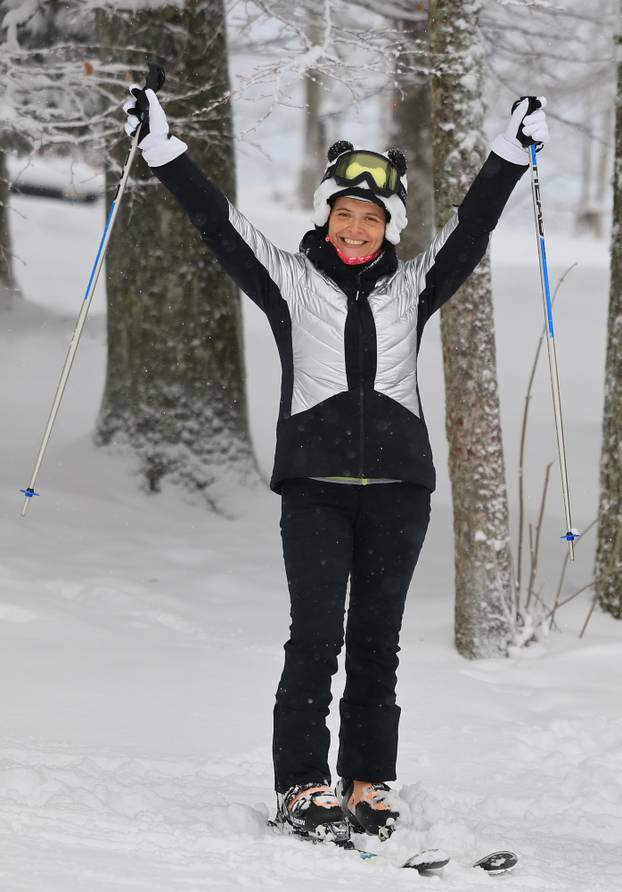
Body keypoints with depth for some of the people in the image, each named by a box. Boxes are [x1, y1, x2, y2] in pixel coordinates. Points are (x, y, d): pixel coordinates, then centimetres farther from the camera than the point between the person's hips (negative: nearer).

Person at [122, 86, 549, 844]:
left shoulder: (410, 288, 12)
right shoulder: (289, 279, 7)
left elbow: (470, 230, 11)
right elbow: (218, 225, 1)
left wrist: (511, 152, 4)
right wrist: (161, 147, -6)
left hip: (396, 488, 2)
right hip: (316, 486, -2)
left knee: (377, 641, 5)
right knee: (316, 637, -8)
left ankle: (367, 786, 11)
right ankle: (302, 787, -3)